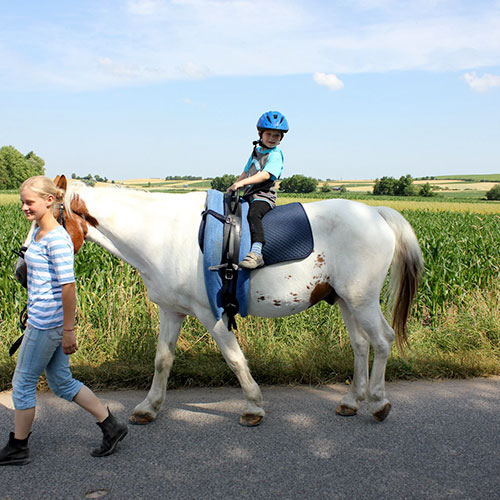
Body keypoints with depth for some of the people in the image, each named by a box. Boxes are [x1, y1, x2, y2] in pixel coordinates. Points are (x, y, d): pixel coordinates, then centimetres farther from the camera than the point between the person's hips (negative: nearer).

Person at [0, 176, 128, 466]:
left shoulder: (57, 238, -18)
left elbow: (68, 286, -21)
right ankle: (111, 426, 22)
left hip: (48, 323, -9)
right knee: (62, 382, 15)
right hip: (42, 320, 10)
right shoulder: (38, 233, 12)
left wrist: (68, 330, -19)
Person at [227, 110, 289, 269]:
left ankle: (256, 253, -48)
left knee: (253, 214, -35)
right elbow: (247, 171, 29)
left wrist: (242, 183, -29)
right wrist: (233, 186, 19)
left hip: (264, 196, -9)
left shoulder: (275, 155, -7)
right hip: (248, 196, 9)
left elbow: (266, 175, -22)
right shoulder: (256, 151, 19)